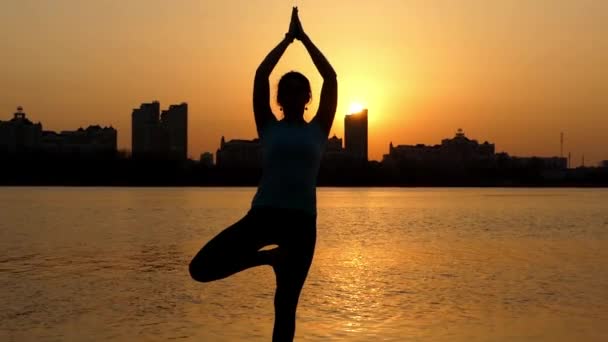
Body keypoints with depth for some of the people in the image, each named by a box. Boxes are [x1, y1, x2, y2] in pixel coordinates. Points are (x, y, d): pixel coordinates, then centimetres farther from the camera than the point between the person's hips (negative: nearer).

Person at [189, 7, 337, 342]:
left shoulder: (318, 129, 11)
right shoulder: (268, 128, 9)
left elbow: (331, 78, 6)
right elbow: (260, 75, 2)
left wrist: (304, 37, 11)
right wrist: (287, 38, 10)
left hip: (302, 222, 0)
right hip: (262, 214, 0)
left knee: (285, 306, 4)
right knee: (200, 268, -12)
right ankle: (269, 257, 12)